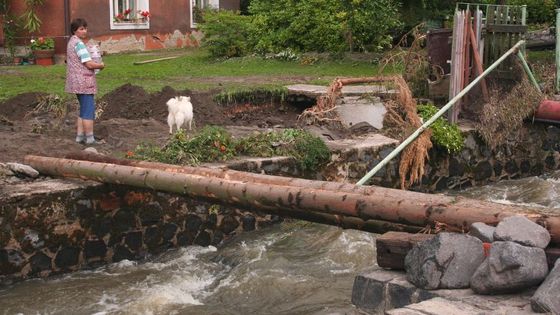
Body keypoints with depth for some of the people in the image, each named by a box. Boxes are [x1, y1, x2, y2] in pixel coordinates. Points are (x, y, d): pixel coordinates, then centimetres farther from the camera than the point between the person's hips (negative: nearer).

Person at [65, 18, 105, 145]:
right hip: (84, 82, -10)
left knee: (83, 110, 17)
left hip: (77, 82, 10)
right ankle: (89, 138, -2)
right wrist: (101, 65, -1)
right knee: (89, 110, -5)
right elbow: (89, 64, -20)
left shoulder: (71, 42, 15)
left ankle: (79, 135, 19)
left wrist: (95, 63, 13)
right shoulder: (79, 43, -16)